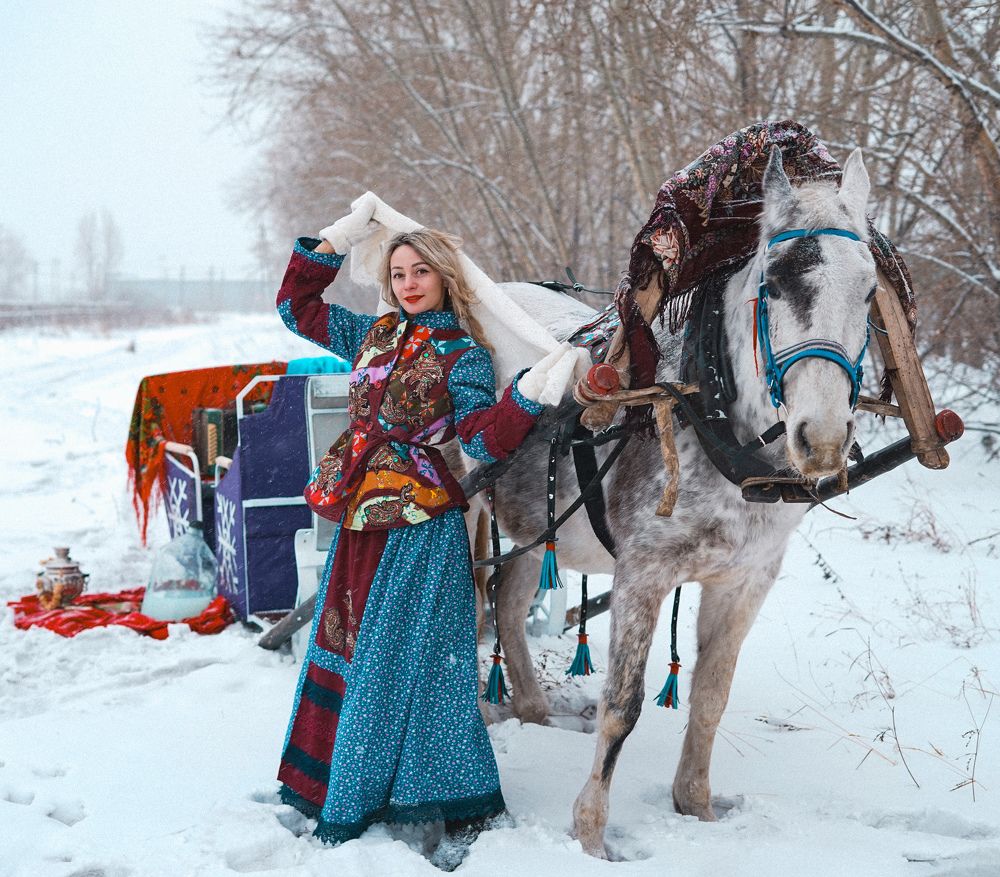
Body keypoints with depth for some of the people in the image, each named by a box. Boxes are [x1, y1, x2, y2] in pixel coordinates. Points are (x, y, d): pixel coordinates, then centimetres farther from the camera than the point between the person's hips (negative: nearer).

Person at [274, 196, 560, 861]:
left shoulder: (463, 356, -6)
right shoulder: (375, 335, 11)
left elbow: (483, 437, -17)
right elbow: (297, 306, 20)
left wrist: (527, 394, -32)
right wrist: (337, 240, 12)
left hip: (420, 526, -6)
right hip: (359, 517, 6)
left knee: (401, 656, -4)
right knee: (344, 644, 13)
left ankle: (464, 804, 6)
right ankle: (326, 784, 27)